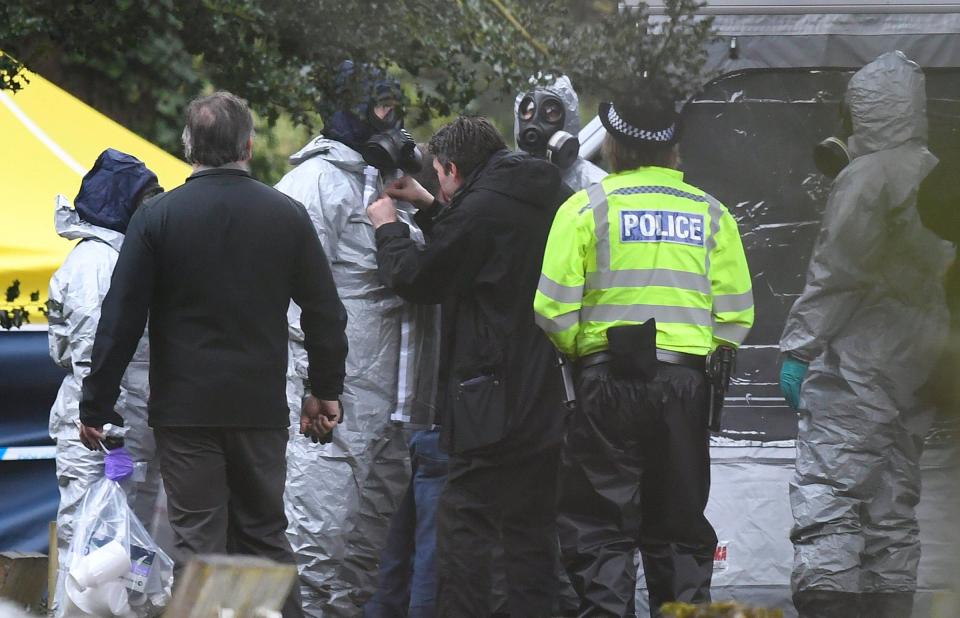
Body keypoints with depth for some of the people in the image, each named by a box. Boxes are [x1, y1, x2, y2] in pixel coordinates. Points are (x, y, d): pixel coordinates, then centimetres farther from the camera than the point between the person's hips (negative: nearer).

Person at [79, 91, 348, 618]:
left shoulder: (156, 217, -5)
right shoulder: (288, 216, 2)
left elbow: (121, 319, -6)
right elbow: (325, 315, 7)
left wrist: (96, 405, 1)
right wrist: (325, 391, 20)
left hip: (185, 408, -2)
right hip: (262, 406, 2)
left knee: (198, 541, 0)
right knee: (265, 535, 12)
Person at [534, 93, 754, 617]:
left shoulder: (587, 207, -3)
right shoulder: (710, 212, 7)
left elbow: (554, 308, -8)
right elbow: (735, 317, 4)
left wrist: (579, 354, 9)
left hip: (608, 378, -3)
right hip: (686, 385, 3)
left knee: (600, 530, 2)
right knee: (680, 529, 12)